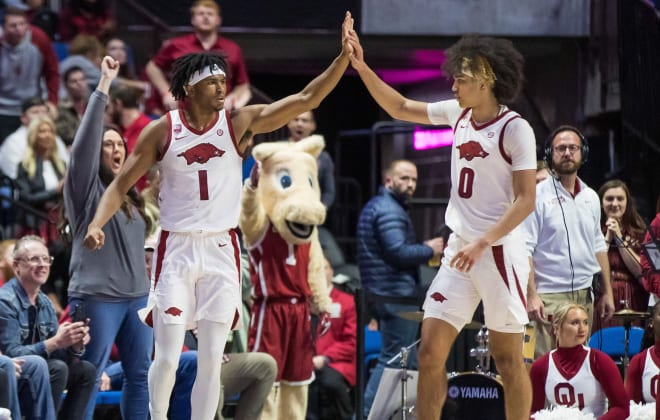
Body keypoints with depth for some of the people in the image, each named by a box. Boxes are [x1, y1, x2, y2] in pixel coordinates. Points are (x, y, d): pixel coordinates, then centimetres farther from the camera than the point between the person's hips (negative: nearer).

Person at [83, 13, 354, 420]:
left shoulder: (239, 122, -1)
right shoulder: (162, 130, -3)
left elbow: (306, 99, -7)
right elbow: (122, 184, 0)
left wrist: (344, 57, -17)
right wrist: (97, 224, -17)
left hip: (222, 249, 1)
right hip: (177, 249, -1)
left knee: (212, 359, 1)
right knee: (168, 357, -5)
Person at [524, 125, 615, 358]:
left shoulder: (590, 198, 14)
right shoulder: (538, 195, -5)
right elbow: (524, 250, -10)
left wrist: (607, 291, 16)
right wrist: (531, 295, -18)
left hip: (584, 295, 6)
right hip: (549, 297, -6)